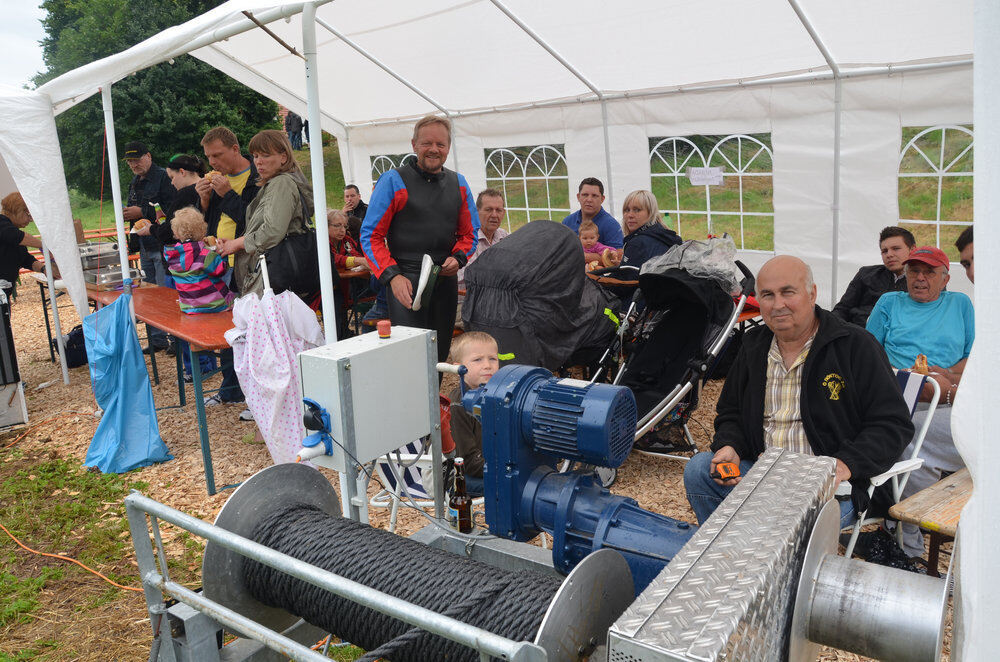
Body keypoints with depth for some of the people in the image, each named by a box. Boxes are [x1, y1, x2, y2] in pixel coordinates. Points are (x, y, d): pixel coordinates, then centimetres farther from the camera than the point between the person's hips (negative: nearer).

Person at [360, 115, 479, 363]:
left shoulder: (458, 184, 12)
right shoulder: (393, 181, -2)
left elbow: (469, 233, 20)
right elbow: (371, 235, -3)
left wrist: (458, 258, -2)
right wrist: (392, 276, -15)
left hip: (446, 279, 5)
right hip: (406, 279, -4)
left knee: (440, 353, 9)